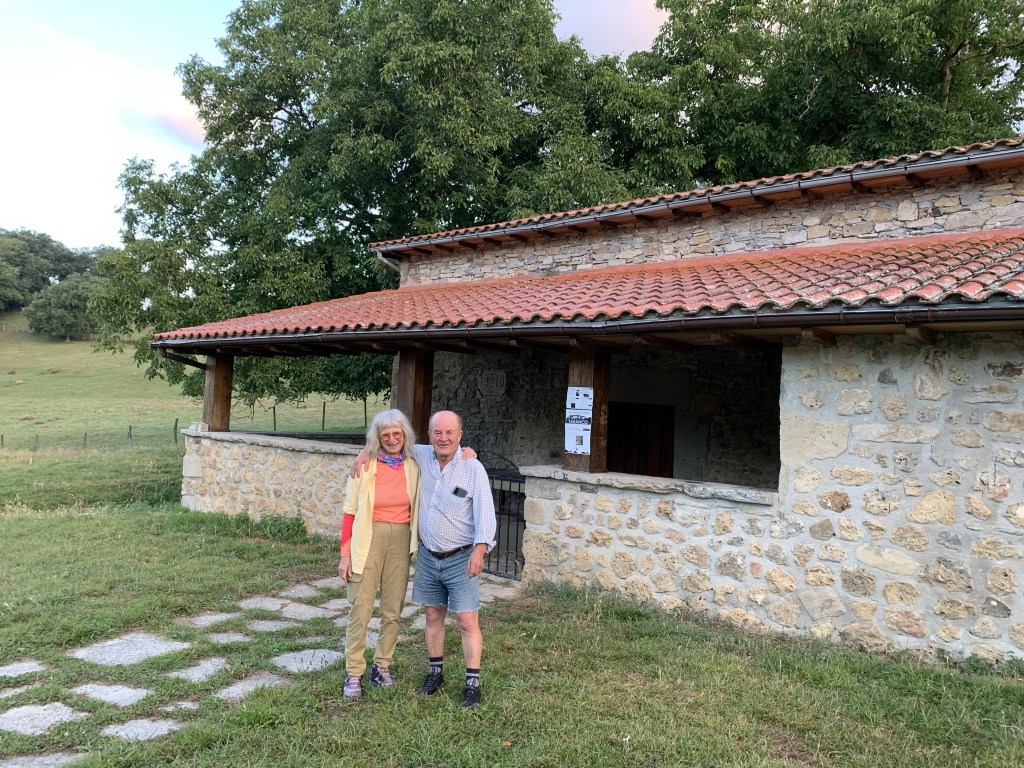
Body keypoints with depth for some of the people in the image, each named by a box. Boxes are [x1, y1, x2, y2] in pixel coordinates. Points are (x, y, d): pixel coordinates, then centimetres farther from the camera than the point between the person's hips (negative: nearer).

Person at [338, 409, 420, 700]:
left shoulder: (413, 467, 2)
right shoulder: (365, 465, -6)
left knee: (393, 609, 9)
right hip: (369, 539, -3)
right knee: (361, 608, 0)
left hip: (401, 540, 3)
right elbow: (350, 511, -4)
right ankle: (353, 674, 12)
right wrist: (345, 554, -7)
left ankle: (382, 667, 24)